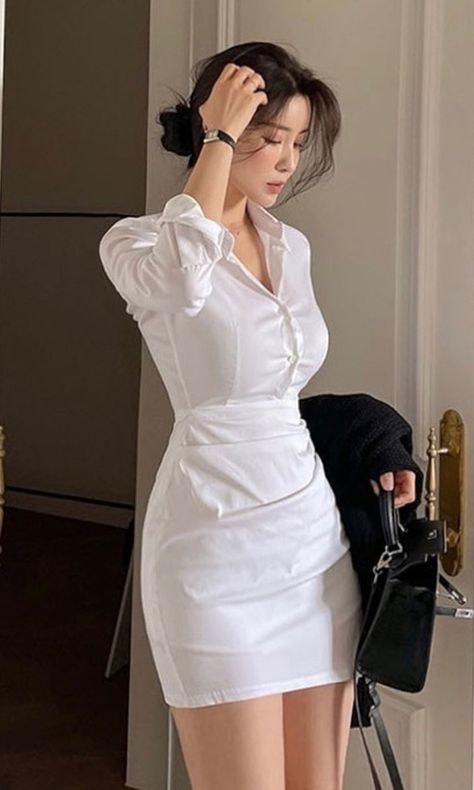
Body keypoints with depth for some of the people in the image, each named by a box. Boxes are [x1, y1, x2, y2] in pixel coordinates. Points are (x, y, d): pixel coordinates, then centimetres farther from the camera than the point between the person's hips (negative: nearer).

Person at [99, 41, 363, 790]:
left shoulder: (293, 246, 12)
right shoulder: (137, 243, -7)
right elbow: (186, 273, -32)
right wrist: (219, 138, -21)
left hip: (316, 534, 6)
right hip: (219, 544, -6)